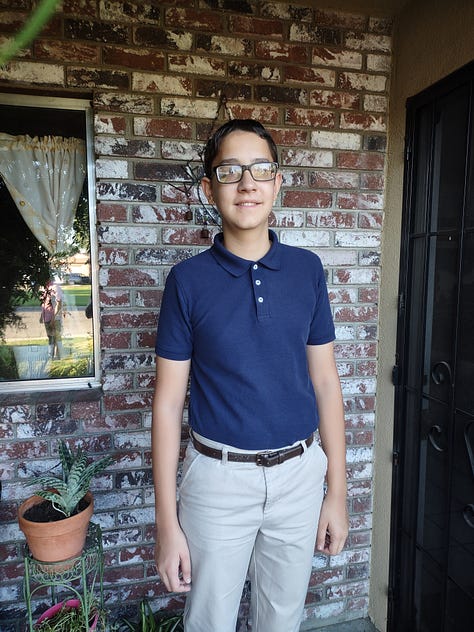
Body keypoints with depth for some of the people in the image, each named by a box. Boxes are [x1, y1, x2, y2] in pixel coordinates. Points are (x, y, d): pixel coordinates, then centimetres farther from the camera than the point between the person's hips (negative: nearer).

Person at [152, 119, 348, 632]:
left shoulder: (307, 269, -2)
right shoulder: (188, 279, -9)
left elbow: (325, 382, 2)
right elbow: (168, 402, -7)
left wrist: (337, 491, 3)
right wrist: (166, 521, -6)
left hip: (300, 474, 3)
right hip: (218, 479, -2)